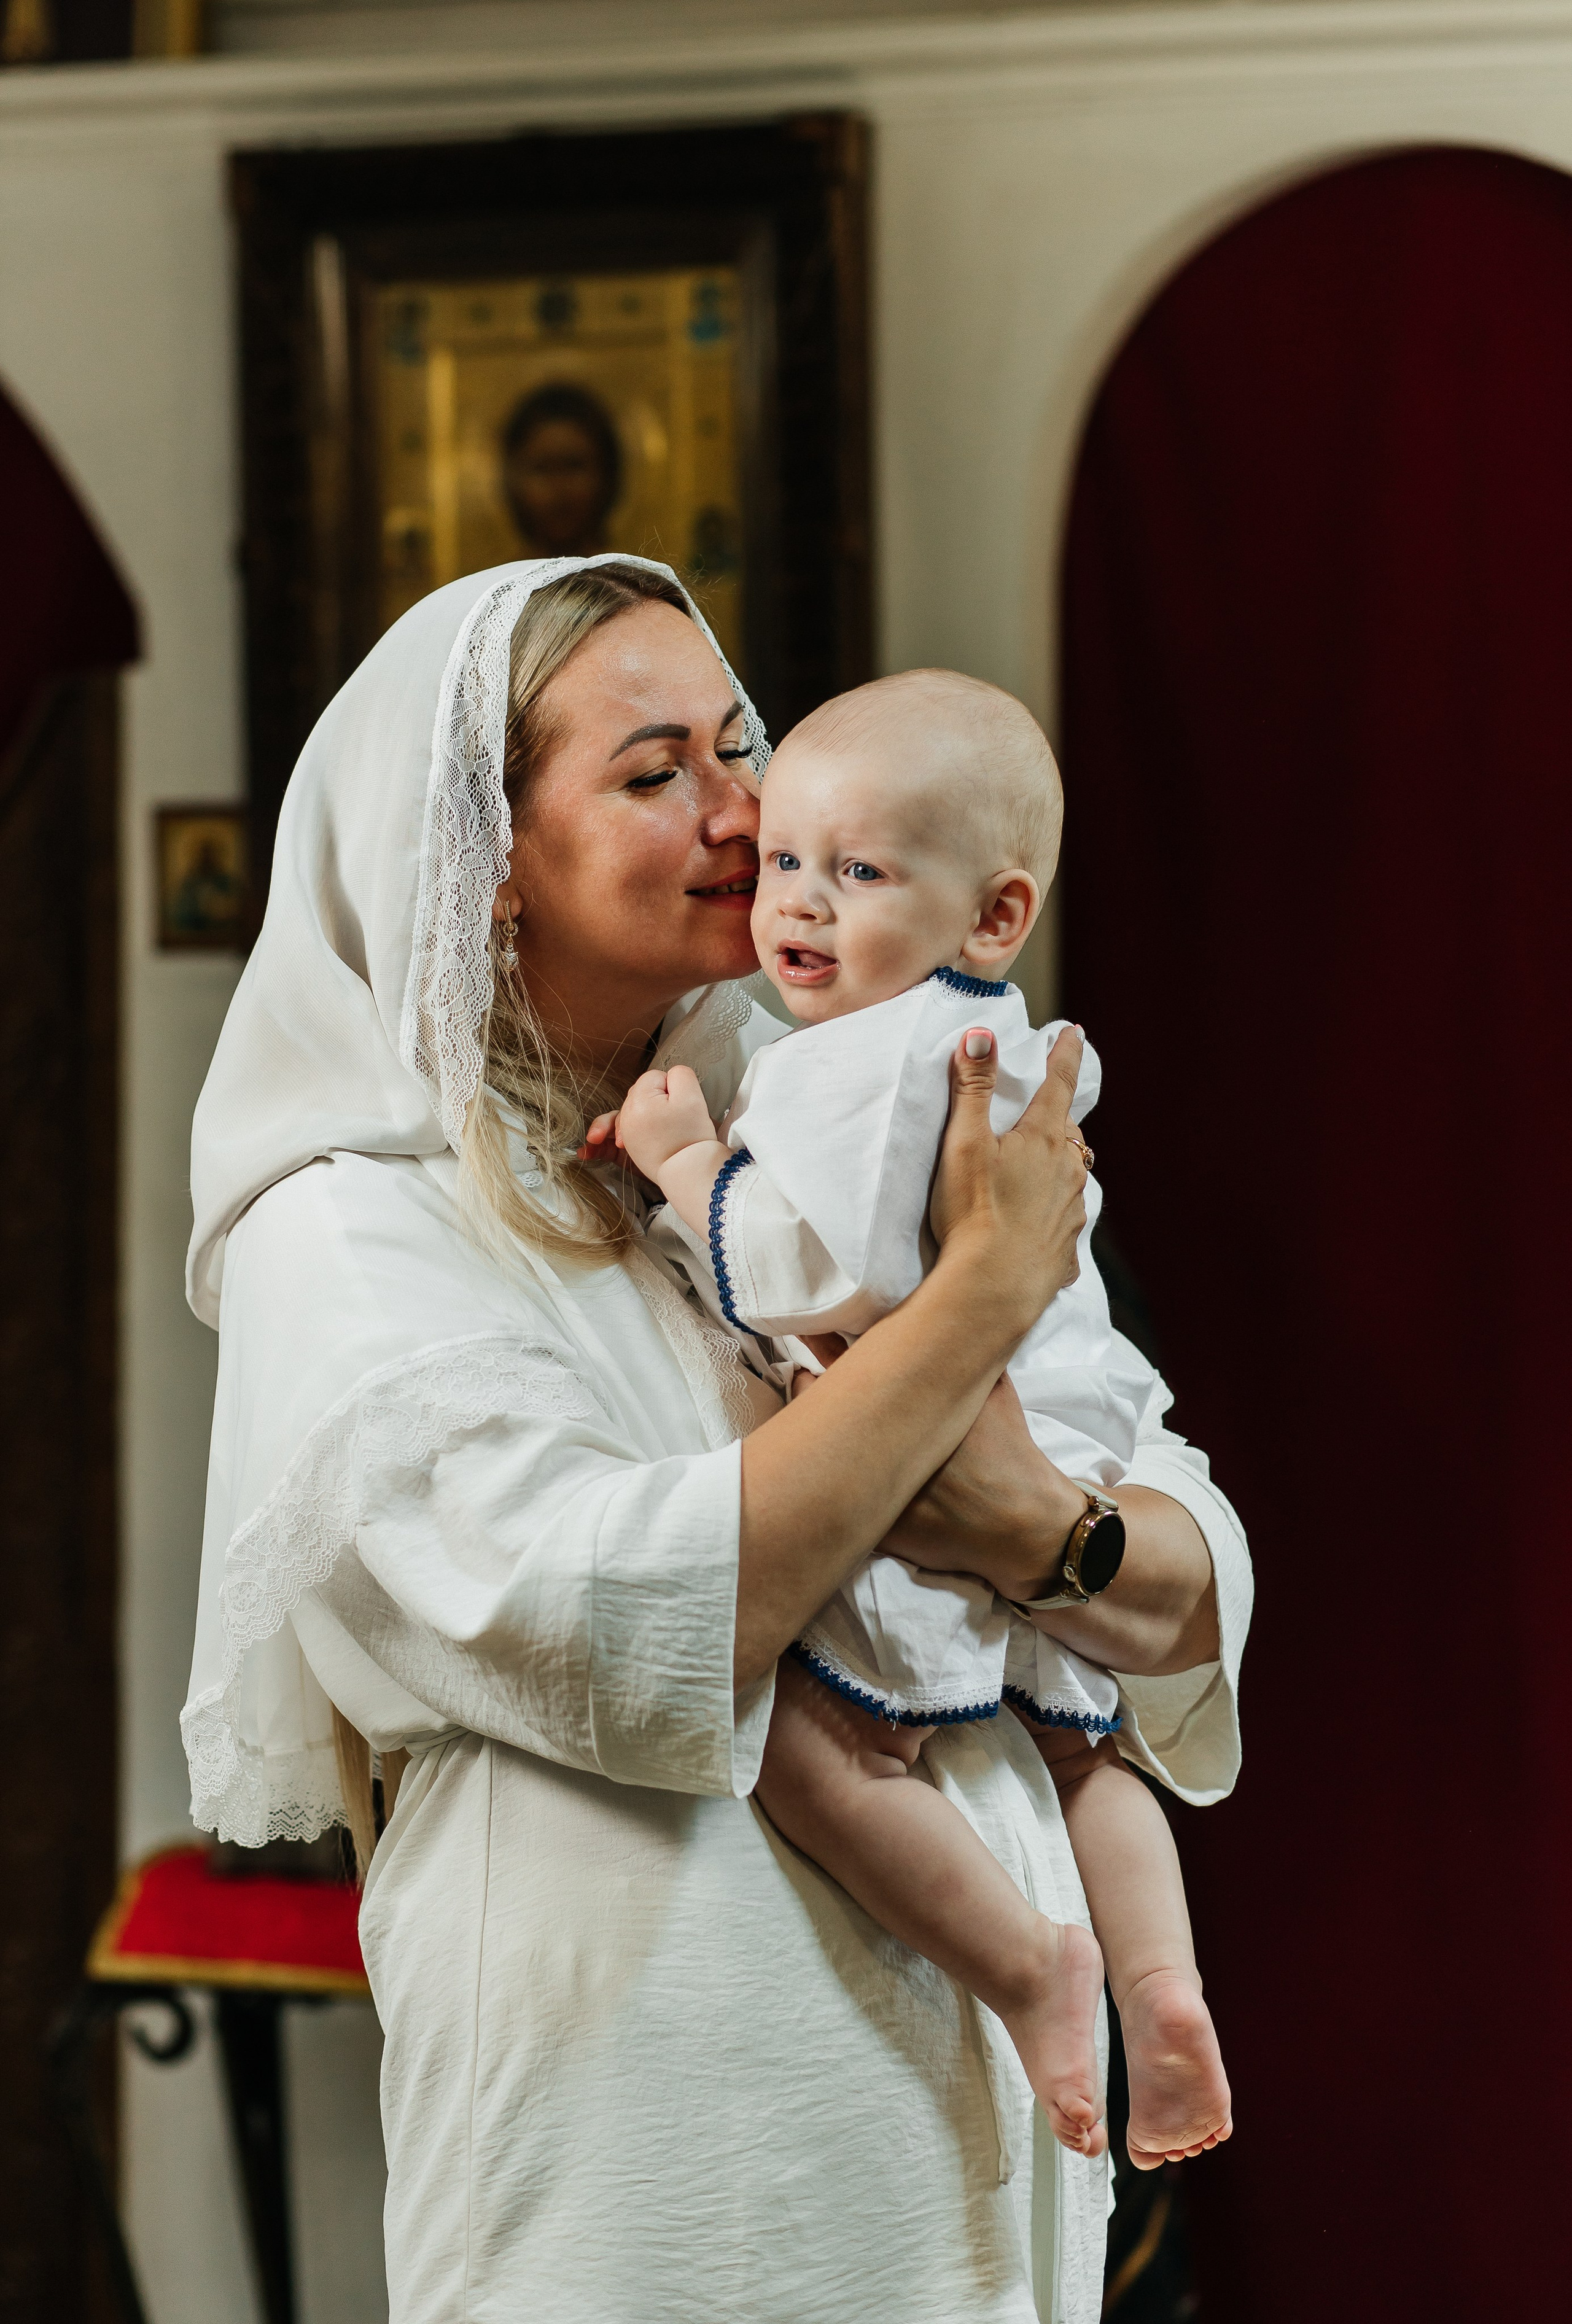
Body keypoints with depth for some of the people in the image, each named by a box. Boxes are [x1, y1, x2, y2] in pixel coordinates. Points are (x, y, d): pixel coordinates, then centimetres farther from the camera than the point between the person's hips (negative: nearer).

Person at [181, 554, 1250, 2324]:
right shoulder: (352, 1236, -8)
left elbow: (1196, 1602, 4)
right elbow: (627, 1634, -24)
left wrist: (1032, 1521, -19)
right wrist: (989, 1288, -19)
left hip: (972, 2102, 6)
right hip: (648, 2158, -5)